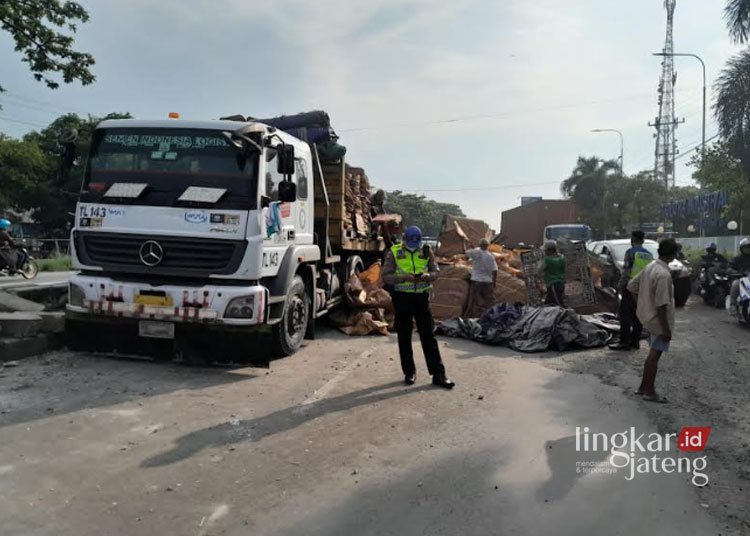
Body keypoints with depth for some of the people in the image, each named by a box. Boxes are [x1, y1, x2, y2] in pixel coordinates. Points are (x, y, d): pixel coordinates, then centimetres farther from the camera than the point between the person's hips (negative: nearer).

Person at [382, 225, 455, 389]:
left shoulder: (426, 251, 3)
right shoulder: (393, 252, -3)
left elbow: (435, 271, 7)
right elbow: (386, 276, -6)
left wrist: (427, 276, -15)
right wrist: (404, 278, -22)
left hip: (422, 296, 1)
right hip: (402, 297, -1)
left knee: (428, 336, 2)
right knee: (404, 337, 8)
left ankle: (438, 374, 5)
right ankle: (409, 372, 22)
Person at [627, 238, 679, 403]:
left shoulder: (650, 267, 3)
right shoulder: (664, 274, -24)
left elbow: (632, 286, 13)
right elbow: (661, 305, -25)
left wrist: (640, 304, 17)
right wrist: (666, 329, -20)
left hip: (648, 317, 9)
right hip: (659, 320, -9)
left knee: (653, 354, 18)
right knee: (655, 355, 2)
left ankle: (643, 387, 26)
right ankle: (650, 392, 12)